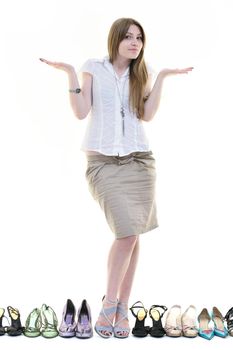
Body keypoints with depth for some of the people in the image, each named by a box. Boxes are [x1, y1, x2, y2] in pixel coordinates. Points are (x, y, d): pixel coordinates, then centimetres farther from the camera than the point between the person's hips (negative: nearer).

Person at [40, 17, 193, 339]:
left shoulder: (142, 73, 14)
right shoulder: (93, 68, 7)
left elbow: (147, 114, 2)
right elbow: (81, 112, -1)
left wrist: (161, 77, 1)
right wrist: (71, 74, -7)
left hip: (139, 160, 3)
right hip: (103, 161, -3)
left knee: (132, 236, 1)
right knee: (127, 233, -15)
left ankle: (122, 308, 14)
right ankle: (109, 304, 5)